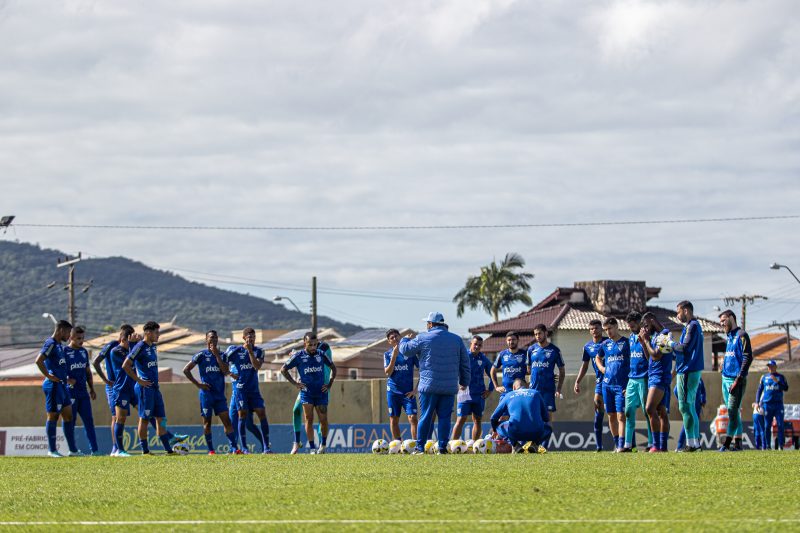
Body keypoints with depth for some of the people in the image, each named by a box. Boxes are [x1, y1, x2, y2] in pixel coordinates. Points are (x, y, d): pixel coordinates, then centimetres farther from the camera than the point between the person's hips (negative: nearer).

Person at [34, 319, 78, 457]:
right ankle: (52, 450, 3)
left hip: (62, 385, 10)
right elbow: (39, 361, -24)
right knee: (53, 416, -3)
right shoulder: (50, 344, -13)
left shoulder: (59, 345, 16)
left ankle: (72, 450, 11)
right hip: (54, 385, -10)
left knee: (68, 415, 9)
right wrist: (49, 376, -20)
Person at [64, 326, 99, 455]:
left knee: (89, 420, 3)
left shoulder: (84, 351, 14)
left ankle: (94, 450, 2)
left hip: (83, 392, 6)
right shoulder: (64, 352, -7)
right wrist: (66, 379, -22)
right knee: (70, 421, -2)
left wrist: (91, 389, 17)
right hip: (70, 393, -6)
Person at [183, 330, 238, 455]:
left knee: (227, 420, -4)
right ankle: (210, 450, 4)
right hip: (206, 393, -3)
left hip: (220, 394, 3)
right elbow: (186, 370, -1)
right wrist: (197, 384, -7)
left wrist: (217, 355, -8)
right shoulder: (201, 355, 0)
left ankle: (233, 448, -6)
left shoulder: (221, 355, 10)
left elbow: (225, 371, -5)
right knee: (207, 422, 0)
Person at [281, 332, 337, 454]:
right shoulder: (298, 356, -3)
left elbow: (333, 367, 19)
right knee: (309, 419, -8)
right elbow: (283, 370, 6)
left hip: (321, 392, 2)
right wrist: (294, 383, 0)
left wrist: (330, 384, 10)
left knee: (323, 420, -1)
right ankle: (312, 448, -5)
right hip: (306, 392, -2)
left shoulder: (321, 354, 4)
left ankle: (324, 444, 19)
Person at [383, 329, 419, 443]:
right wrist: (394, 356, -16)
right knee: (394, 419, 4)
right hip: (393, 391, 2)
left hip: (408, 392, -2)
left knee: (413, 418, -13)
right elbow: (388, 373, -7)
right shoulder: (388, 354, 6)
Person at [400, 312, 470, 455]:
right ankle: (442, 447, -1)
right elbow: (465, 362, 14)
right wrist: (464, 382, 23)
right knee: (445, 417, 4)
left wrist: (405, 340, 30)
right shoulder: (457, 339, 9)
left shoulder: (423, 338, -2)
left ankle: (420, 447, 2)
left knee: (426, 417, 3)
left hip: (429, 385, -2)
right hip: (449, 388, 2)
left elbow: (405, 350, 8)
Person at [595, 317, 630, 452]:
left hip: (621, 385, -5)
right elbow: (598, 358, 31)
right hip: (607, 384, 5)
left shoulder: (626, 342, -2)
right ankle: (616, 443, 16)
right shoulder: (605, 344, 12)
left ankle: (622, 445, -13)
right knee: (611, 416, 8)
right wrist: (602, 368, 10)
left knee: (620, 415, -11)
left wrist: (630, 385, -10)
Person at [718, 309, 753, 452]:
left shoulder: (741, 335, -8)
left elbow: (747, 358, -15)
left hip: (736, 380, -9)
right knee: (733, 412, 8)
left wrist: (738, 380, -19)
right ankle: (738, 442, 10)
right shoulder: (729, 337, 18)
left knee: (732, 411, -11)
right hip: (725, 379, 9)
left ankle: (726, 444, -13)